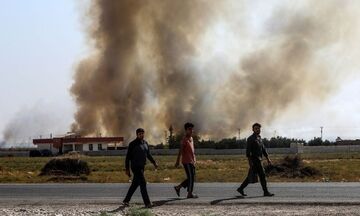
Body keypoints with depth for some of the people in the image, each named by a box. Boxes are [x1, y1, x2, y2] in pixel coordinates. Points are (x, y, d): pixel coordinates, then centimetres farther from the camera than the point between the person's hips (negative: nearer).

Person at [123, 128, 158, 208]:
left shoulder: (145, 143, 10)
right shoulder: (133, 144, -10)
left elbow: (148, 154, 21)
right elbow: (128, 157, -9)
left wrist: (154, 162, 9)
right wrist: (127, 169, -11)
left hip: (142, 166, 8)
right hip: (135, 167, -8)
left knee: (135, 184, 12)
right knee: (143, 183, -12)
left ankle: (126, 200, 21)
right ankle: (147, 203, -10)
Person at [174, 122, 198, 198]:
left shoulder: (191, 138, 15)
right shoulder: (184, 139, -12)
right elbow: (180, 151, -17)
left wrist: (194, 160, 21)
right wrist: (177, 161, -20)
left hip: (191, 161, 9)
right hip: (187, 161, -9)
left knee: (191, 178, 12)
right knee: (191, 177, -6)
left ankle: (178, 187, 19)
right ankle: (190, 193, 1)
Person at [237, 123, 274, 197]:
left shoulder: (259, 138, 17)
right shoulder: (250, 139, -11)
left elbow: (263, 149, 20)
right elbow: (248, 151, -16)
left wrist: (268, 159, 14)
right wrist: (250, 161, -22)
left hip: (258, 160, 9)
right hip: (254, 160, -9)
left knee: (250, 177, 9)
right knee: (262, 175, -7)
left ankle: (241, 189, 14)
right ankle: (266, 192, -2)